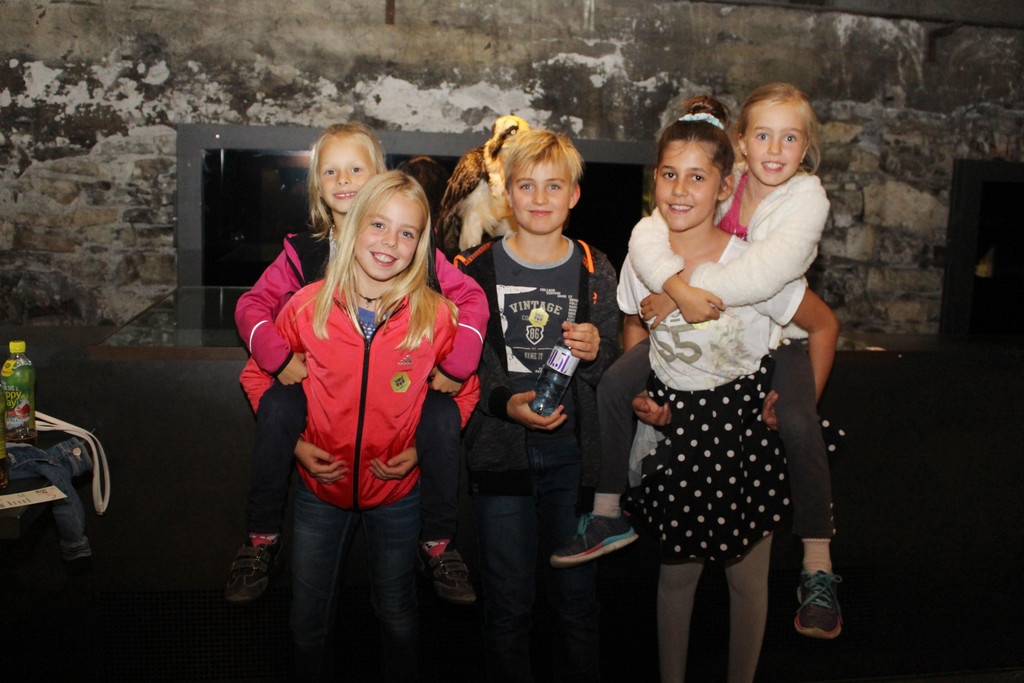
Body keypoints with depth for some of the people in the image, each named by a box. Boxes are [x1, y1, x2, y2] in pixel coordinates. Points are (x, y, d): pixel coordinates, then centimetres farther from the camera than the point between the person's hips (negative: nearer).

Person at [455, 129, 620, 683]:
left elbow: (611, 373, 10)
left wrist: (595, 352, -13)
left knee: (576, 595, 9)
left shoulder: (595, 273, 5)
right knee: (508, 596, 7)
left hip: (573, 450, 2)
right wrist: (504, 403, -16)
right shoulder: (476, 269, 0)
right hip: (500, 450, -1)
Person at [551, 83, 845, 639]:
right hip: (699, 322, 4)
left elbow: (763, 275, -33)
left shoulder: (807, 197, -17)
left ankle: (818, 571, -9)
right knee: (612, 385, -7)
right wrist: (680, 291, -38)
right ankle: (608, 516, 11)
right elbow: (647, 235, -21)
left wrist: (682, 287, -28)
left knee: (799, 425, -27)